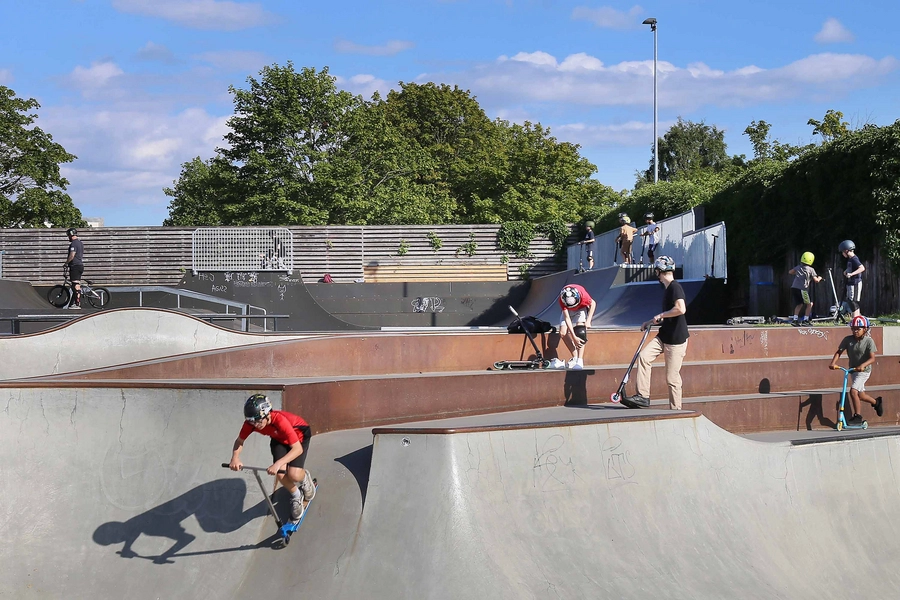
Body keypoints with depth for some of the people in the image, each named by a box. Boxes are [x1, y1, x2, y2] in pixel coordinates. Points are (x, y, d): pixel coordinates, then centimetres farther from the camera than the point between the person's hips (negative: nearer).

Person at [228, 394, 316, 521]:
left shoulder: (280, 421, -43)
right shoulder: (250, 423, -28)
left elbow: (298, 449, -44)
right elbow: (239, 441, -11)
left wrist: (278, 464, -55)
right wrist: (235, 457, -32)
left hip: (299, 436, -5)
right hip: (279, 439, 5)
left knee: (294, 475, -23)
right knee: (280, 474, -18)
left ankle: (305, 478, 17)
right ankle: (296, 497, 14)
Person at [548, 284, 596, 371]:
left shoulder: (582, 294, -38)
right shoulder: (562, 299, -35)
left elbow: (593, 303, -17)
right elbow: (567, 318, -33)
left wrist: (588, 321, -24)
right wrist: (574, 337, -37)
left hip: (581, 308, -2)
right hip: (568, 311, 2)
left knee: (580, 332, -23)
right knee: (563, 333, -11)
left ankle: (580, 361, -26)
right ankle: (575, 358, 2)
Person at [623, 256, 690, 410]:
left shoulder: (675, 287, -13)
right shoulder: (667, 289, 16)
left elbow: (681, 309, -28)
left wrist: (660, 315, -16)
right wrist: (651, 322, 17)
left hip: (676, 339, -9)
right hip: (664, 336, 9)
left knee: (672, 378, -4)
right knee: (643, 356, -8)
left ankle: (676, 410, 7)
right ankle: (642, 396, -7)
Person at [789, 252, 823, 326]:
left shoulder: (798, 267, 15)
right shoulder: (811, 270, 1)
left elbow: (790, 272, 27)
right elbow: (816, 280, 0)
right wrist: (819, 278, 22)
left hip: (793, 287, 5)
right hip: (802, 289, -5)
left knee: (799, 304, 19)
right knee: (809, 304, 10)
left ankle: (794, 319, 9)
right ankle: (805, 320, 6)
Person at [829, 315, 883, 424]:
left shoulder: (869, 341, -15)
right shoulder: (848, 340, -5)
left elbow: (872, 358, -21)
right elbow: (839, 352, -4)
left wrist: (862, 366, -39)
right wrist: (833, 363, -23)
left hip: (864, 370, -6)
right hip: (853, 370, 6)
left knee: (853, 390, -21)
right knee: (860, 395, 16)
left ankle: (857, 416, -9)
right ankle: (876, 402, 45)